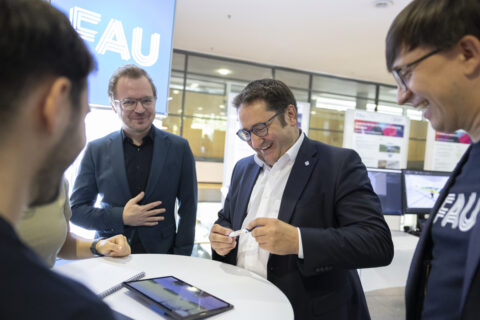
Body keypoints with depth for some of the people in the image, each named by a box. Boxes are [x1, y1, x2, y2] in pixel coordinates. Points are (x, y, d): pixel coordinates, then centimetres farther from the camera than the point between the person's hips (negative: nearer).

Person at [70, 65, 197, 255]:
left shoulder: (179, 148, 2)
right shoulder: (96, 150, 4)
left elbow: (188, 207, 4)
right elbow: (75, 209, 7)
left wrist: (181, 259, -3)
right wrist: (121, 217, -8)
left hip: (162, 255, 0)